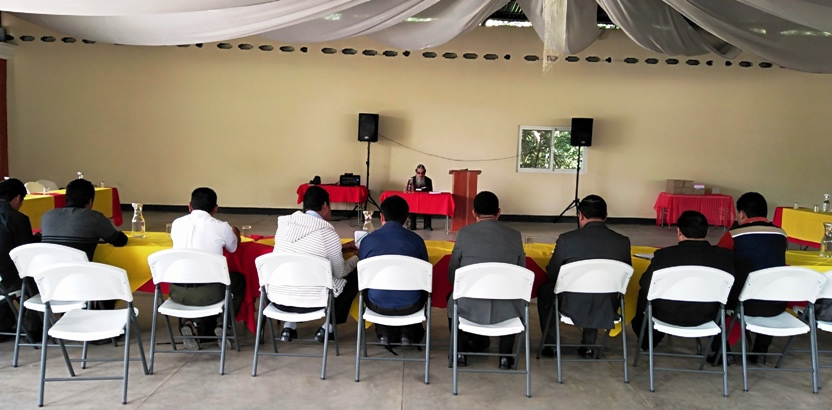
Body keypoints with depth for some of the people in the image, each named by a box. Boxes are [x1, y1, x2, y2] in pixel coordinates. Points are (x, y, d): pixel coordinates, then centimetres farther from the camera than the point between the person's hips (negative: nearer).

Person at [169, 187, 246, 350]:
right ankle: (222, 323, 14)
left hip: (177, 292, 3)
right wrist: (234, 232, 44)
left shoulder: (177, 224, 7)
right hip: (208, 292, -3)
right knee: (239, 279, 26)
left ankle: (192, 323, 12)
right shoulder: (221, 227, -2)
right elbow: (234, 247, 20)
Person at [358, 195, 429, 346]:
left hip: (378, 305, 0)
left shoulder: (368, 240, -4)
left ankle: (385, 333, 29)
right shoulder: (416, 240, -3)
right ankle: (408, 333, 27)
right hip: (410, 305, 0)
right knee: (423, 289, 34)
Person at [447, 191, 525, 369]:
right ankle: (505, 355, 29)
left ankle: (460, 352, 33)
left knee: (453, 299, 34)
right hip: (505, 312, 1)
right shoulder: (514, 236, 0)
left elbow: (451, 276, 3)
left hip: (469, 308, -1)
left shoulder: (464, 233, -5)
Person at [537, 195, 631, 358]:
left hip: (573, 308, -3)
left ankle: (549, 345, 34)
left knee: (544, 290, 29)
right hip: (607, 311, 3)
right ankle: (588, 345, 37)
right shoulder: (622, 242, -8)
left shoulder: (566, 239, -16)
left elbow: (551, 274, -2)